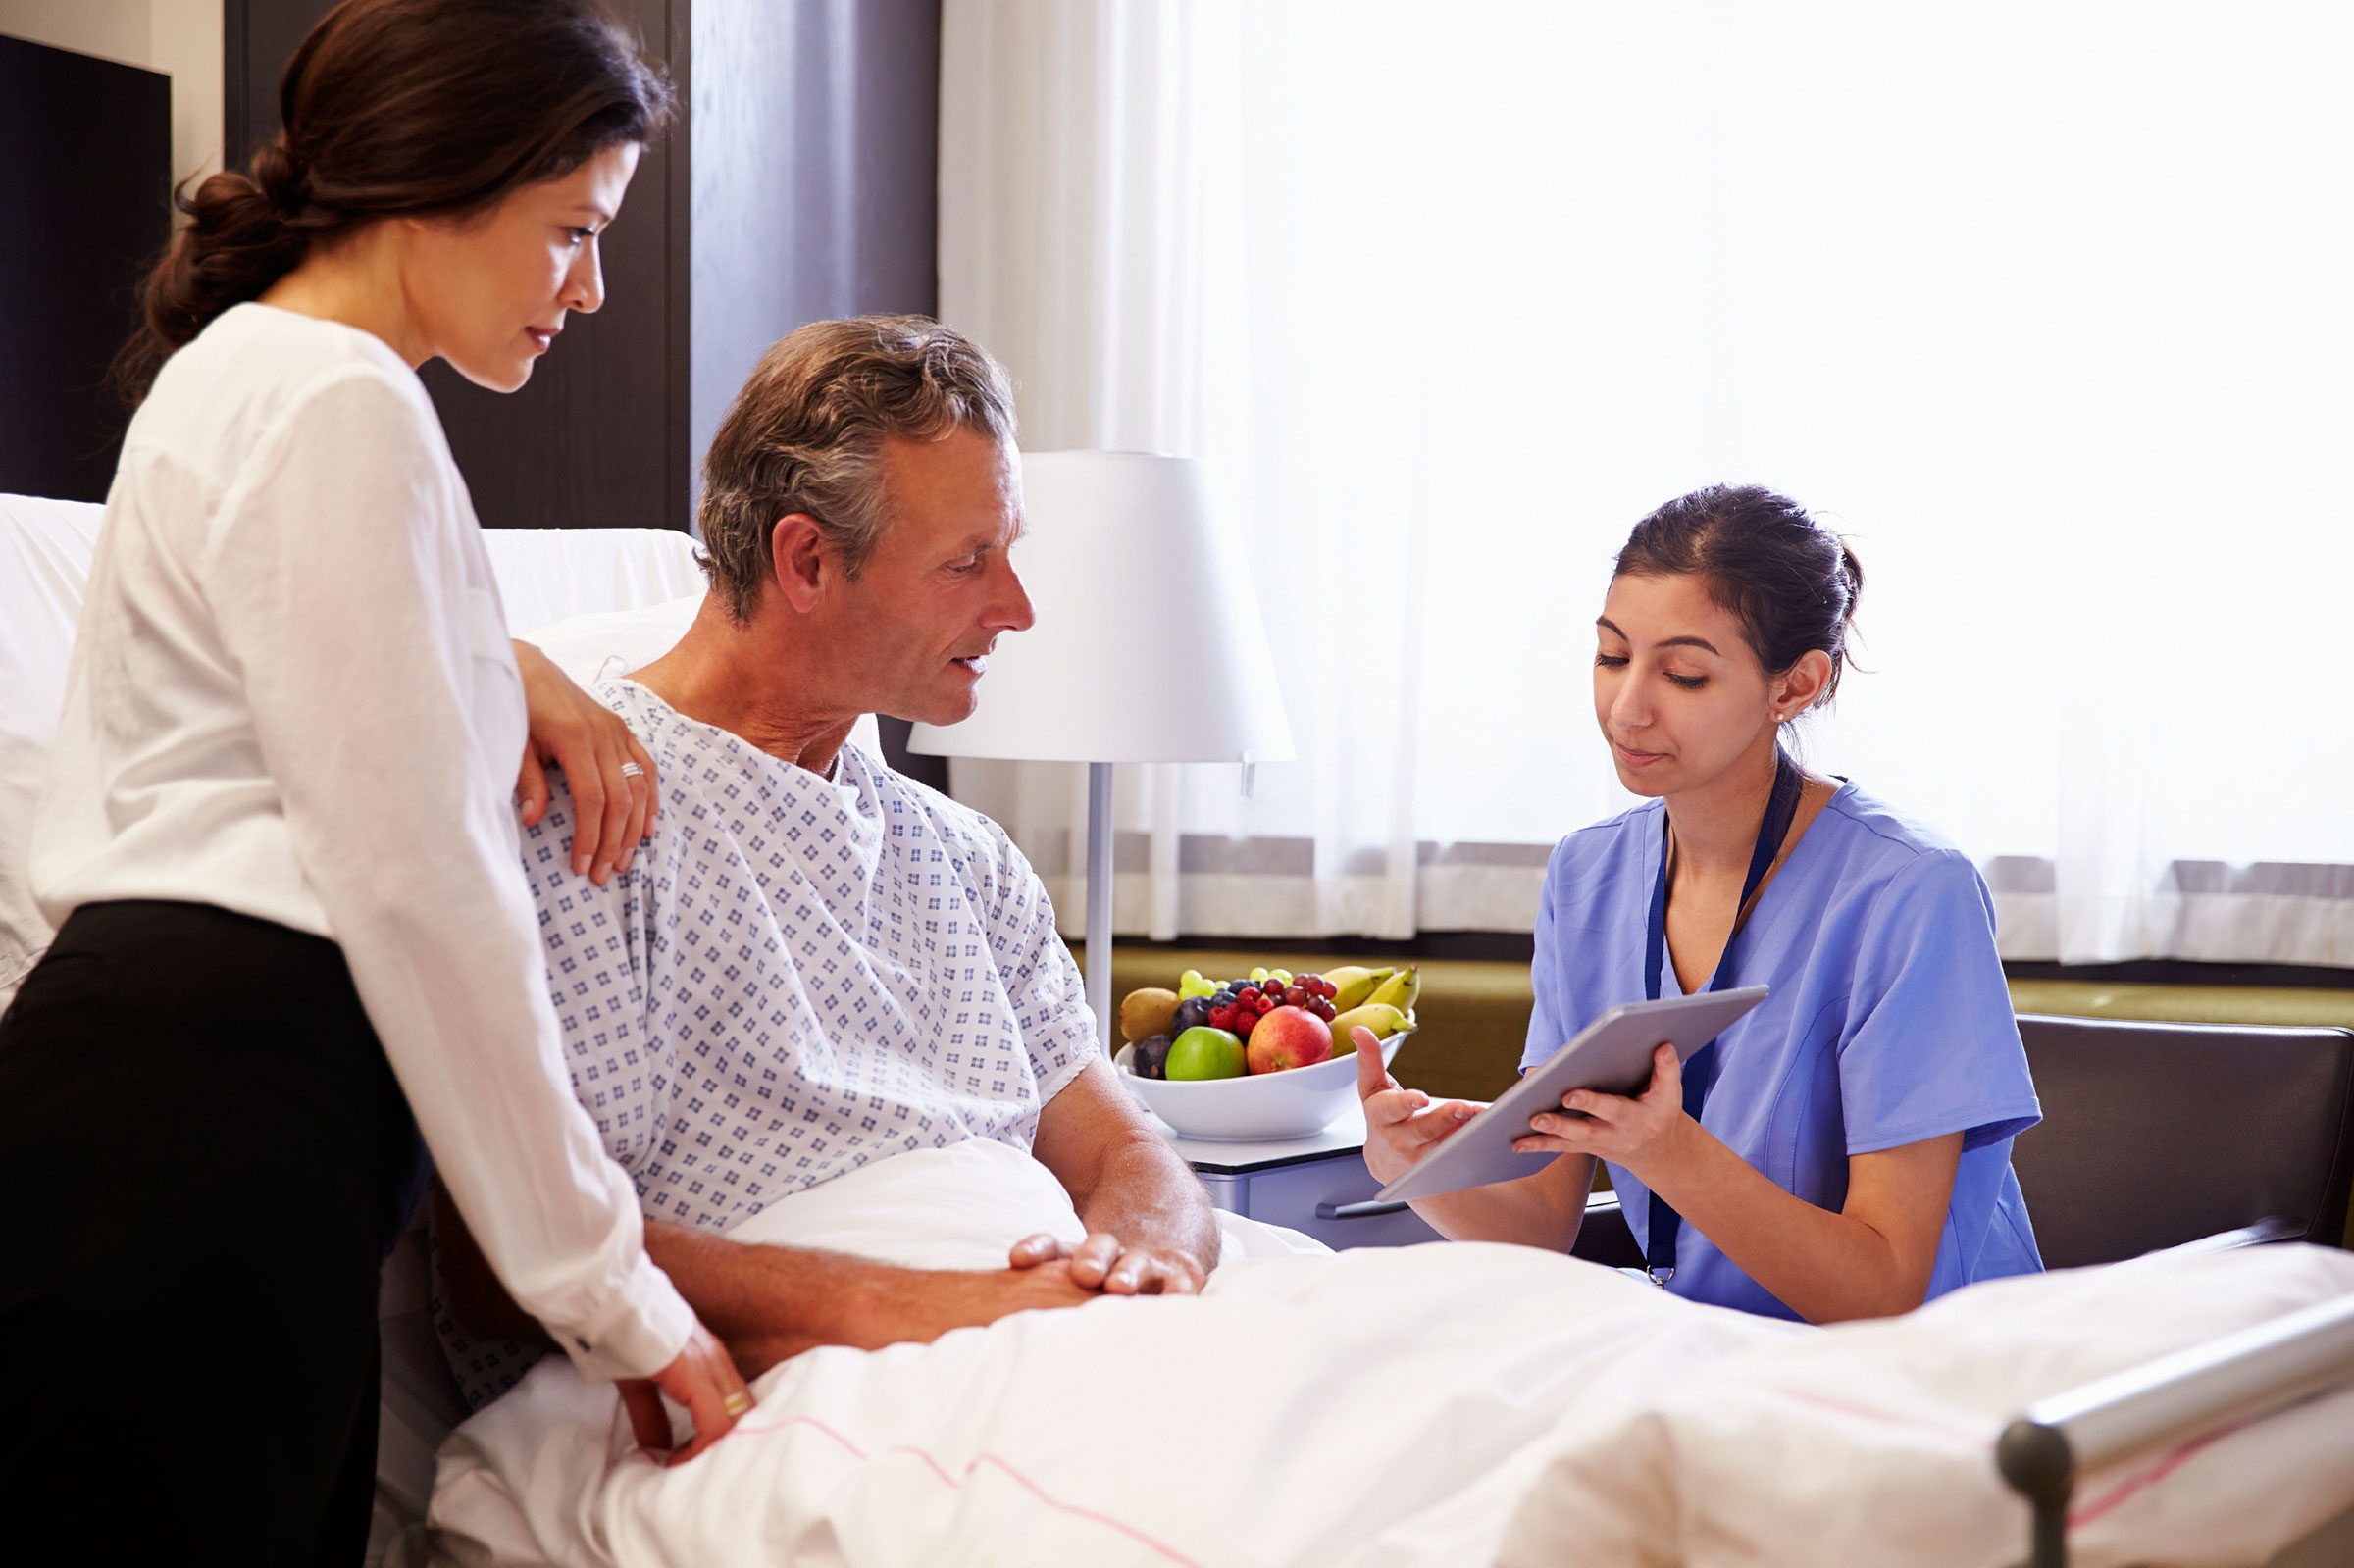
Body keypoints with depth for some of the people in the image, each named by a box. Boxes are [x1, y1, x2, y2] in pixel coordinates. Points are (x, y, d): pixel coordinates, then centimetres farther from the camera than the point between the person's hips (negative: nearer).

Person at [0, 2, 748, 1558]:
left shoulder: (243, 371, 22)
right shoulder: (339, 404, -10)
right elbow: (417, 882, -16)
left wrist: (515, 674, 20)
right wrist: (611, 1283, -12)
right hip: (204, 1136, -10)